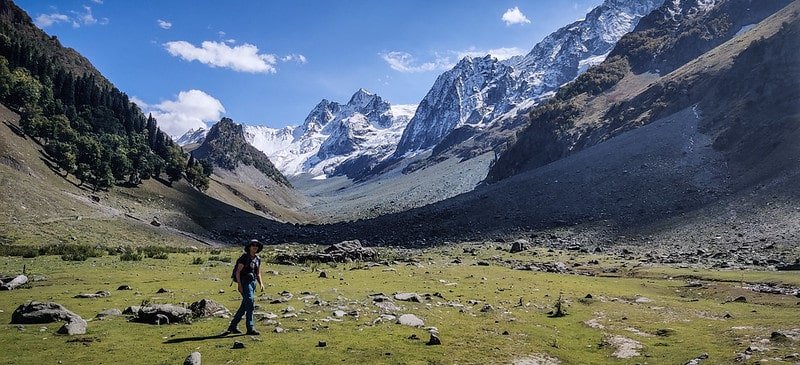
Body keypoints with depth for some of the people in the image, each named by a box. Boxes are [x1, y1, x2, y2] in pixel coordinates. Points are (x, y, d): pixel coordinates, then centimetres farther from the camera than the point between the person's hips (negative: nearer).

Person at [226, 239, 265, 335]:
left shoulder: (258, 259, 11)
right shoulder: (244, 258, -9)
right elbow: (237, 272, -11)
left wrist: (261, 284, 4)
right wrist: (239, 285, -18)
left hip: (253, 283, 8)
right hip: (245, 283, -8)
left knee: (244, 306, 12)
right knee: (250, 303, -15)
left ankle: (233, 326, 23)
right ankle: (250, 328, -13)